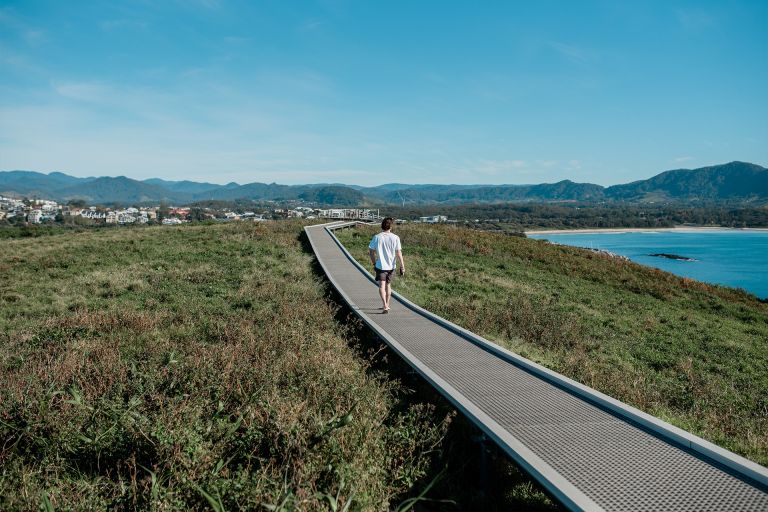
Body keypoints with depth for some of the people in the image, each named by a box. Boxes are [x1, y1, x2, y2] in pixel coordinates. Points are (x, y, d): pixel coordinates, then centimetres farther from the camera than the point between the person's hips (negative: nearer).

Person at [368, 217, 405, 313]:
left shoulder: (376, 237, -6)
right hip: (391, 266, 2)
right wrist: (402, 266, -3)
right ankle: (387, 305, 29)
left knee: (382, 286, -4)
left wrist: (374, 263, 12)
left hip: (380, 265, -2)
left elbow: (371, 252, -1)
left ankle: (385, 306, -20)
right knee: (388, 285, 18)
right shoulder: (395, 238, -7)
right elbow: (399, 253, -8)